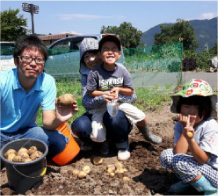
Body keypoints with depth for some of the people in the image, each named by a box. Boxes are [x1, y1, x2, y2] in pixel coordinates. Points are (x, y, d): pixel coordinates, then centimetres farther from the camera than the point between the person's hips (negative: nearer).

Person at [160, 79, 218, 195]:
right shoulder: (180, 125, -7)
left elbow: (202, 160, -25)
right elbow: (178, 152, -21)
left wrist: (190, 138, -42)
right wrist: (186, 128, -26)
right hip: (193, 164, 5)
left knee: (177, 160, -25)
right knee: (166, 154, -13)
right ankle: (189, 181, 4)